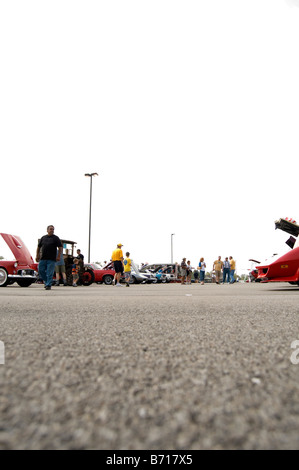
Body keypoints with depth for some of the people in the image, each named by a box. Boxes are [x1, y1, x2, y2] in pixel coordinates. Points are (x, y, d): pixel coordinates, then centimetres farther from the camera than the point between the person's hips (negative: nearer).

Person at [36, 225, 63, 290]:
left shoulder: (56, 238, 3)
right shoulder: (43, 238, 13)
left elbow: (60, 248, -2)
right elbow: (38, 247, 19)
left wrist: (58, 256, -10)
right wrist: (37, 255, 12)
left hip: (51, 259, -4)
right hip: (43, 258, 4)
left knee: (49, 273, -5)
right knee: (41, 270, 4)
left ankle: (48, 285, 3)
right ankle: (46, 281, 25)